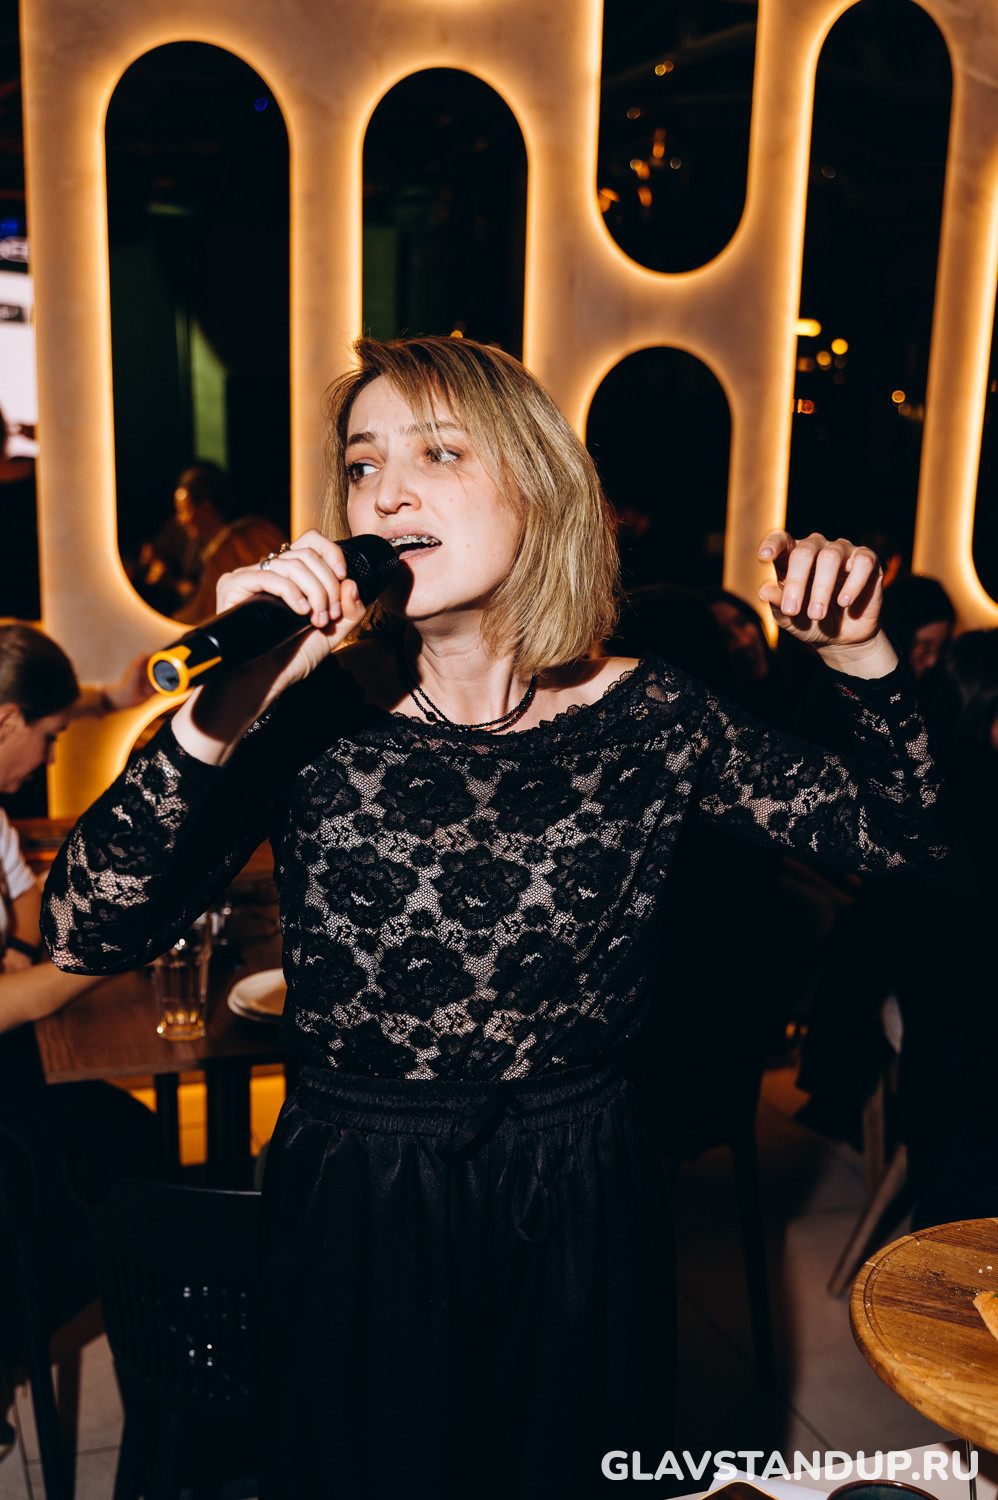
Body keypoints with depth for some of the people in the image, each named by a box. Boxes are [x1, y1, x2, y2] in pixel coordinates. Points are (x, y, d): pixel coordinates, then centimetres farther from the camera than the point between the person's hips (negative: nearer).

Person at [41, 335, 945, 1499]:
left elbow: (893, 829, 1)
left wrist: (857, 652, -15)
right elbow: (84, 937, -19)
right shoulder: (309, 718, -12)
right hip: (354, 1217, -1)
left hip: (579, 1218, 1)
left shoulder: (642, 719, -8)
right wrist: (221, 714, -31)